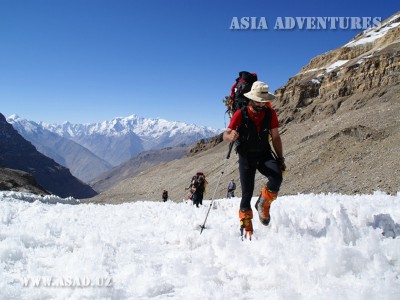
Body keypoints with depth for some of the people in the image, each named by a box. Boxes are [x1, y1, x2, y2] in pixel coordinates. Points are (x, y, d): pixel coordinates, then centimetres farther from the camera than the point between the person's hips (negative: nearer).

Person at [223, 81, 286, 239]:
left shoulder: (270, 114, -3)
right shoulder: (240, 114, -12)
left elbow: (275, 137, 5)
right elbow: (225, 135, -15)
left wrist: (280, 159, 3)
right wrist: (231, 136, -40)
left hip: (264, 154, 2)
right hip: (246, 157, -2)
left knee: (276, 177, -28)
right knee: (247, 193, -3)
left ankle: (263, 204, -1)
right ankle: (246, 228, 14)